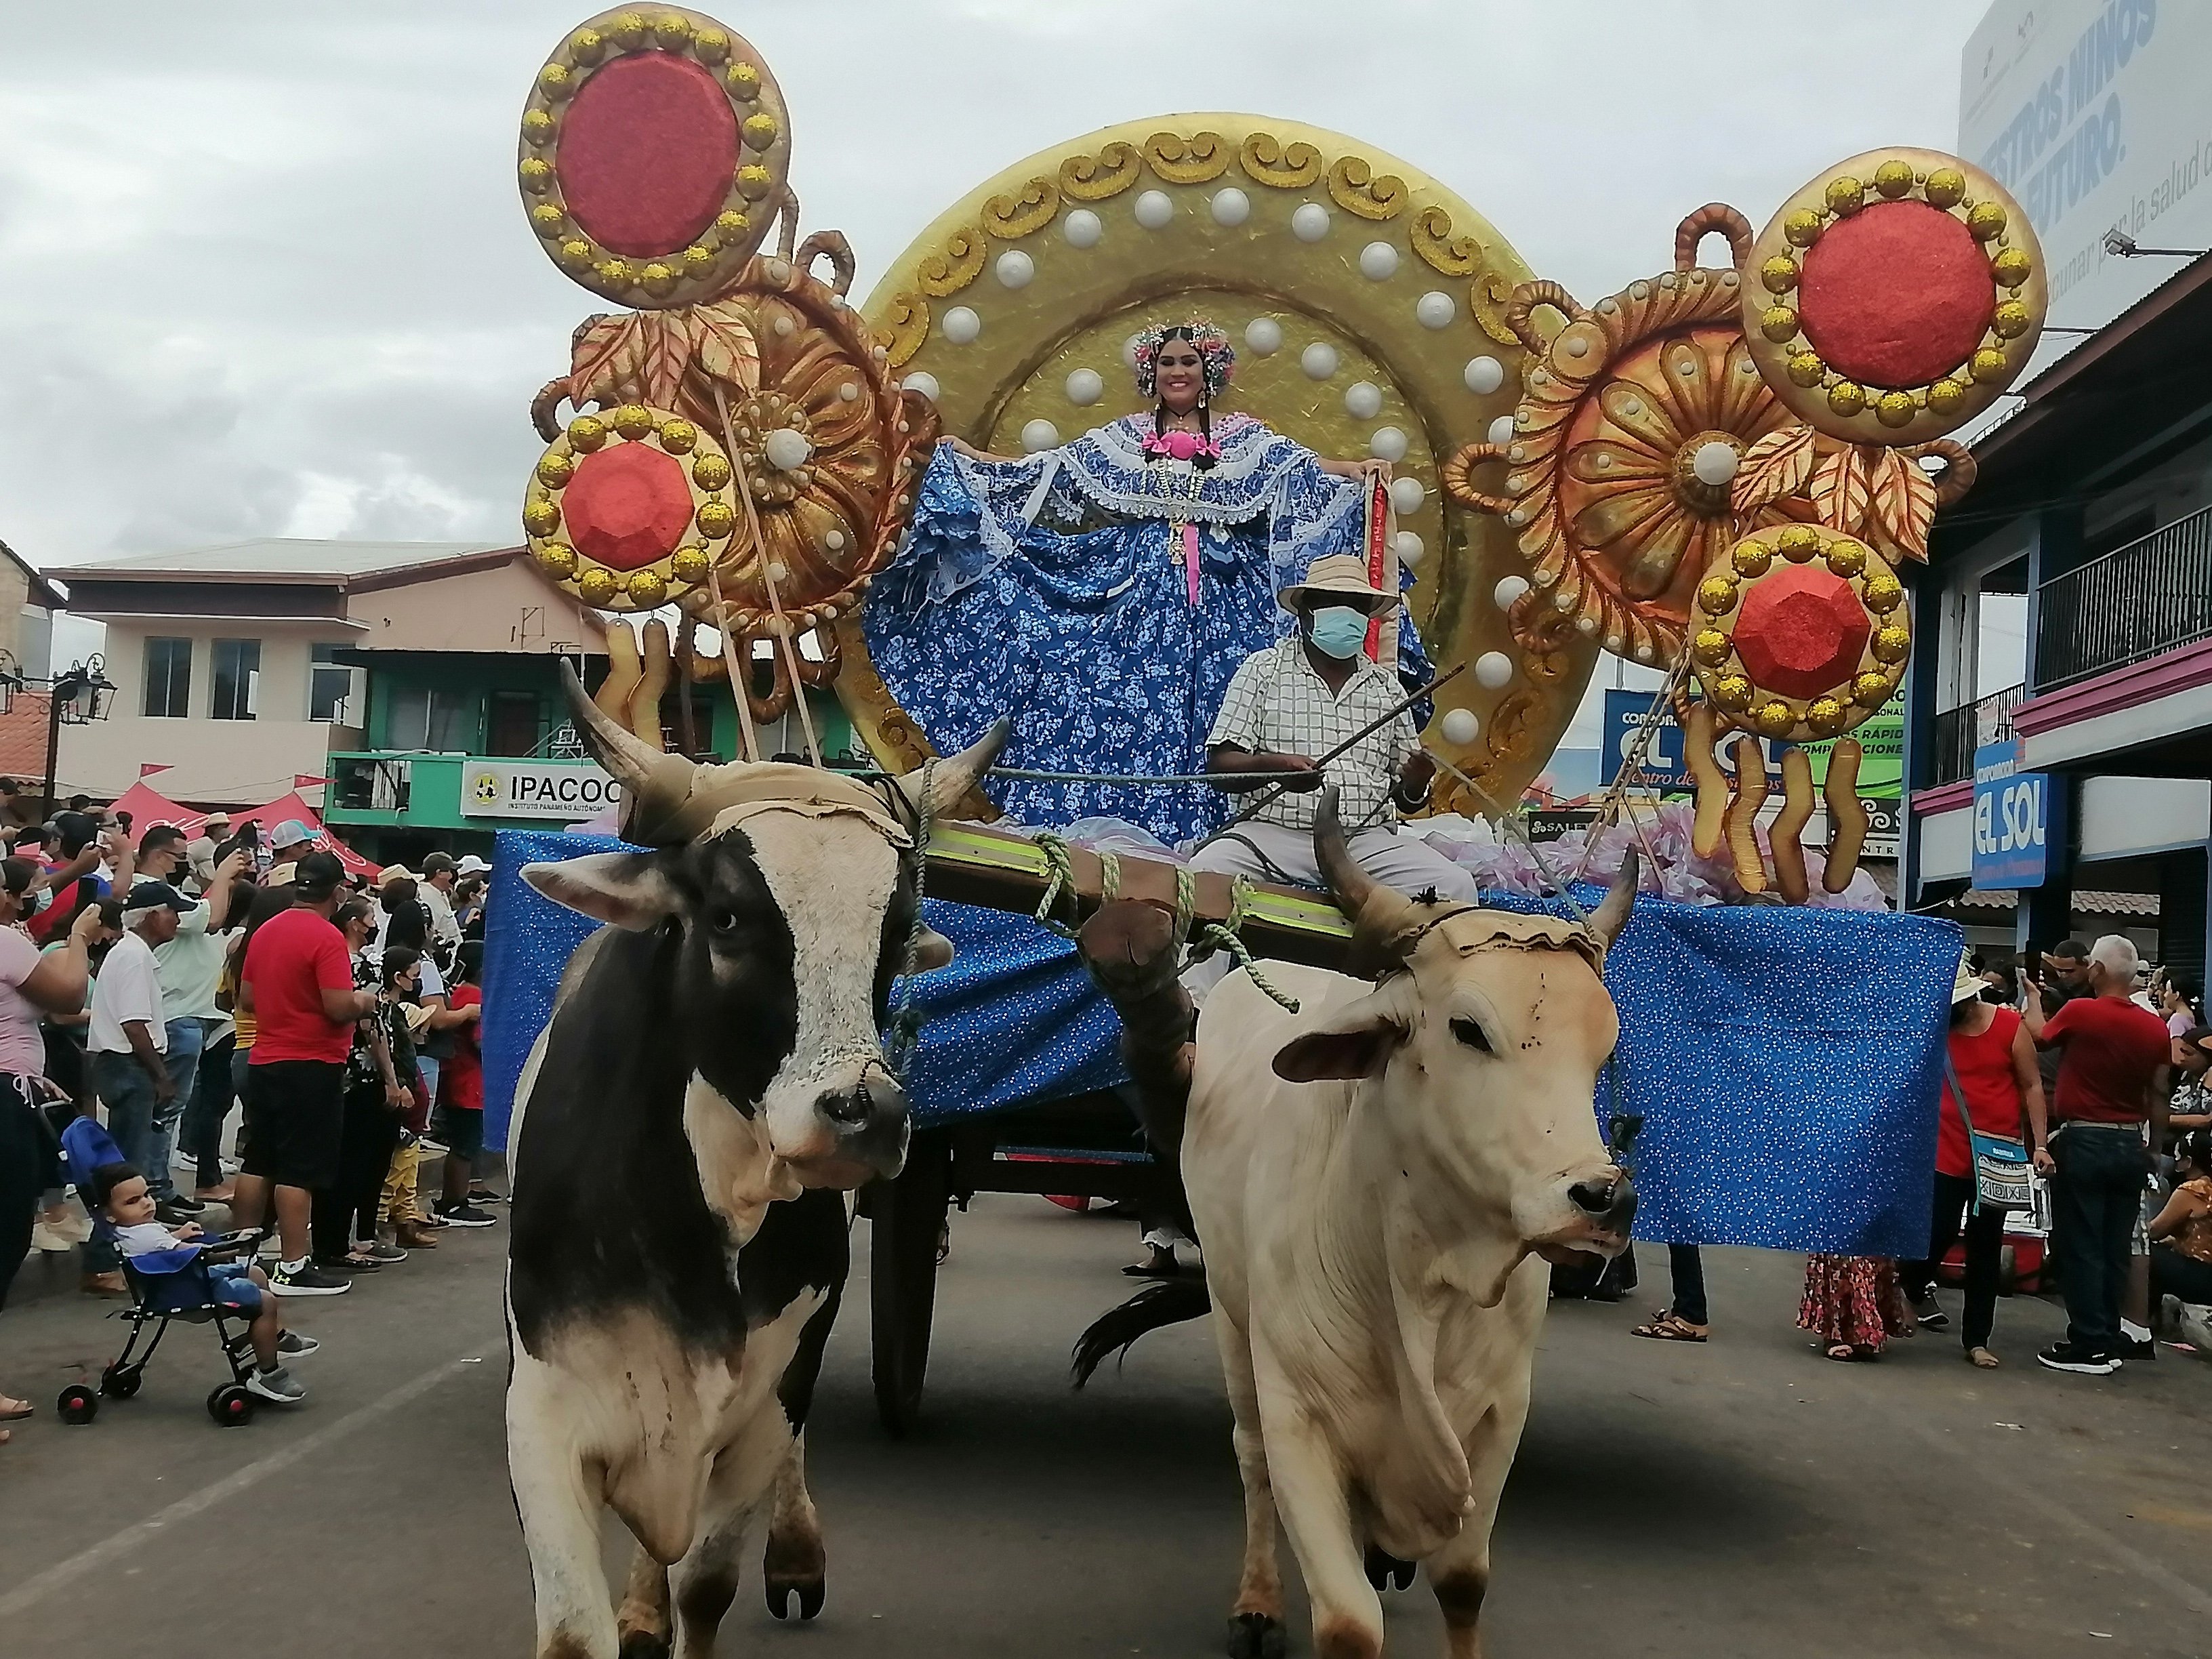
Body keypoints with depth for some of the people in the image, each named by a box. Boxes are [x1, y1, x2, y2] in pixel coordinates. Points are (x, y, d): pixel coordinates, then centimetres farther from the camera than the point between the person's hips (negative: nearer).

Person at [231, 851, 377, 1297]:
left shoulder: (264, 931, 8)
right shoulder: (326, 937, -15)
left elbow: (245, 998, 14)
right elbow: (339, 1006, -21)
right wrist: (365, 1001, -2)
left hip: (264, 1063, 8)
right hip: (312, 1067, -8)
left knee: (257, 1164, 14)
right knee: (300, 1171, -4)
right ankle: (293, 1268, -1)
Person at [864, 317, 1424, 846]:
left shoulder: (1245, 440, 8)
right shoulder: (1121, 439, 12)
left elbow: (1306, 469, -2)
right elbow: (1045, 471, 12)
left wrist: (1360, 470, -19)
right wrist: (967, 458, 9)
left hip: (1221, 599, -1)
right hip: (1139, 595, 1)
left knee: (1207, 706, -7)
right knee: (1124, 706, -6)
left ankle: (1206, 836, -4)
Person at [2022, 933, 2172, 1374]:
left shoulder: (2080, 1012, -13)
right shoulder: (2156, 1028, -1)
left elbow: (2040, 1036, 7)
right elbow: (2159, 1095, 6)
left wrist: (2032, 997, 26)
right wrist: (2156, 1148, 18)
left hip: (2082, 1143, -5)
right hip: (2130, 1146, 5)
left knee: (2081, 1247, 0)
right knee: (2115, 1249, 11)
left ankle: (2089, 1346, 0)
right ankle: (2109, 1341, 16)